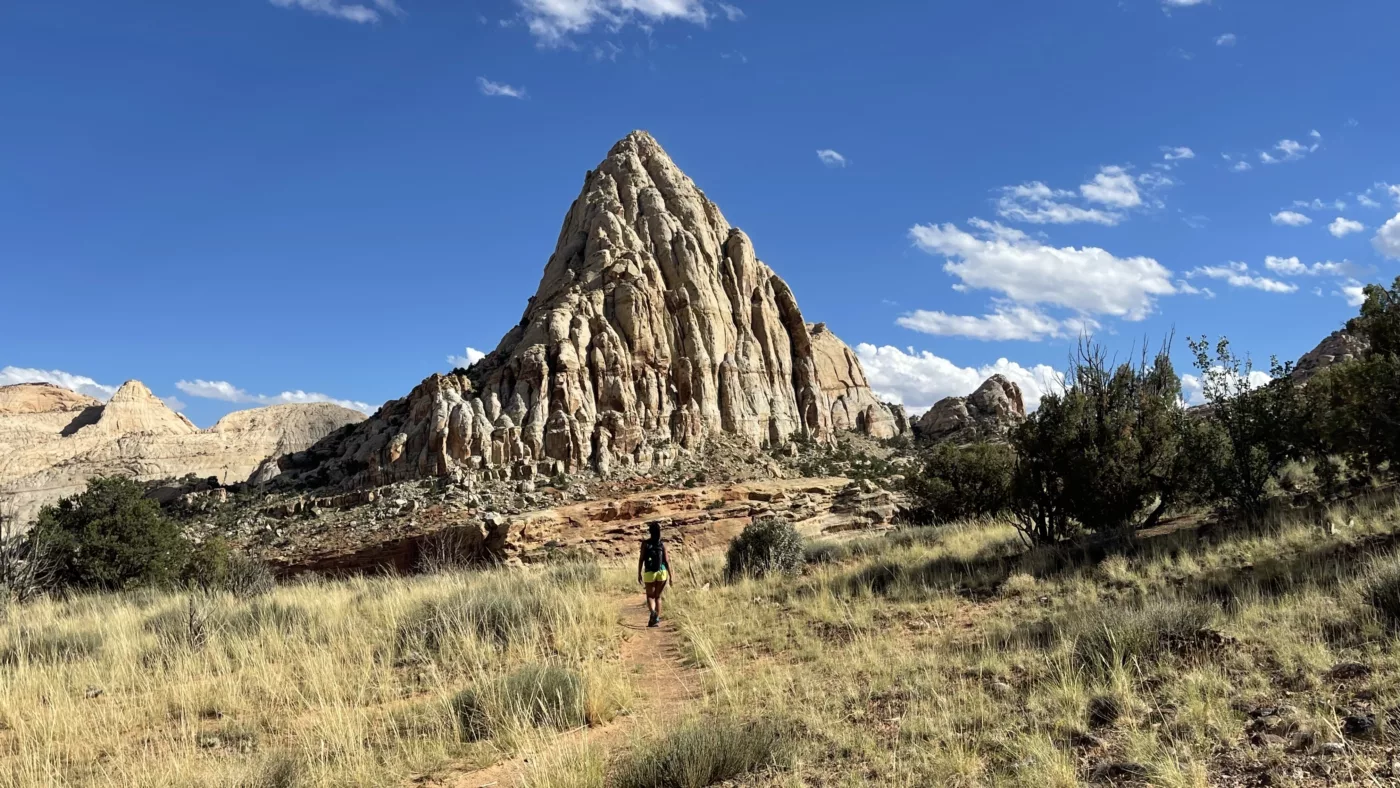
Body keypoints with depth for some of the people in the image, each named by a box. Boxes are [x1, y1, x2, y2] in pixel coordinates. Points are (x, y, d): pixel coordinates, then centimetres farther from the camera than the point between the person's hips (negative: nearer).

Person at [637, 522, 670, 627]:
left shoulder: (645, 543, -4)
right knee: (657, 596, 15)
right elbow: (667, 561, -3)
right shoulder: (662, 544, -1)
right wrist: (670, 575, 1)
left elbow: (641, 559, -6)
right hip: (662, 572, 1)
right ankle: (656, 619, 9)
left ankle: (653, 612, -19)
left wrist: (639, 574, 1)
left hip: (649, 573, -1)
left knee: (650, 596, 10)